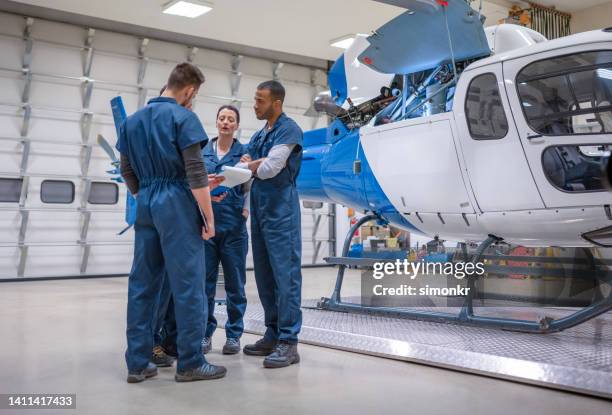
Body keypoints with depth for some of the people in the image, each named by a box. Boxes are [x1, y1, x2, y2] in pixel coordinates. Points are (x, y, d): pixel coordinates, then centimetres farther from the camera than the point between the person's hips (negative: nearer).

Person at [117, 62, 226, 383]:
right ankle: (190, 363, 4)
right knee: (186, 284, -2)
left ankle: (137, 362, 13)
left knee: (142, 283, 8)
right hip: (177, 204, -7)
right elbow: (195, 172, -13)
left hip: (146, 206, 7)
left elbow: (127, 172, 17)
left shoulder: (131, 121, 14)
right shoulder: (182, 117, -7)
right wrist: (208, 216, -8)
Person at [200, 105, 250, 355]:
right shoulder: (203, 151, 10)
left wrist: (245, 210, -14)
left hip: (233, 223, -1)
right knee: (205, 281, 3)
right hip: (206, 221, 2)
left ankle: (233, 335, 13)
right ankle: (205, 333, 14)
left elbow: (248, 187, 1)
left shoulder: (244, 152, 5)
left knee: (235, 282, 3)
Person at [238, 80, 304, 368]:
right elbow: (241, 168, 12)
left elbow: (268, 169, -16)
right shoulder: (259, 135, 18)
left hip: (281, 210, -8)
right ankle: (272, 335, 18)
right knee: (264, 275, 10)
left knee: (285, 275, -7)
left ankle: (288, 343, -5)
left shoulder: (288, 130, -7)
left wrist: (250, 165, 3)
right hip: (259, 209, 8)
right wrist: (255, 163, -8)